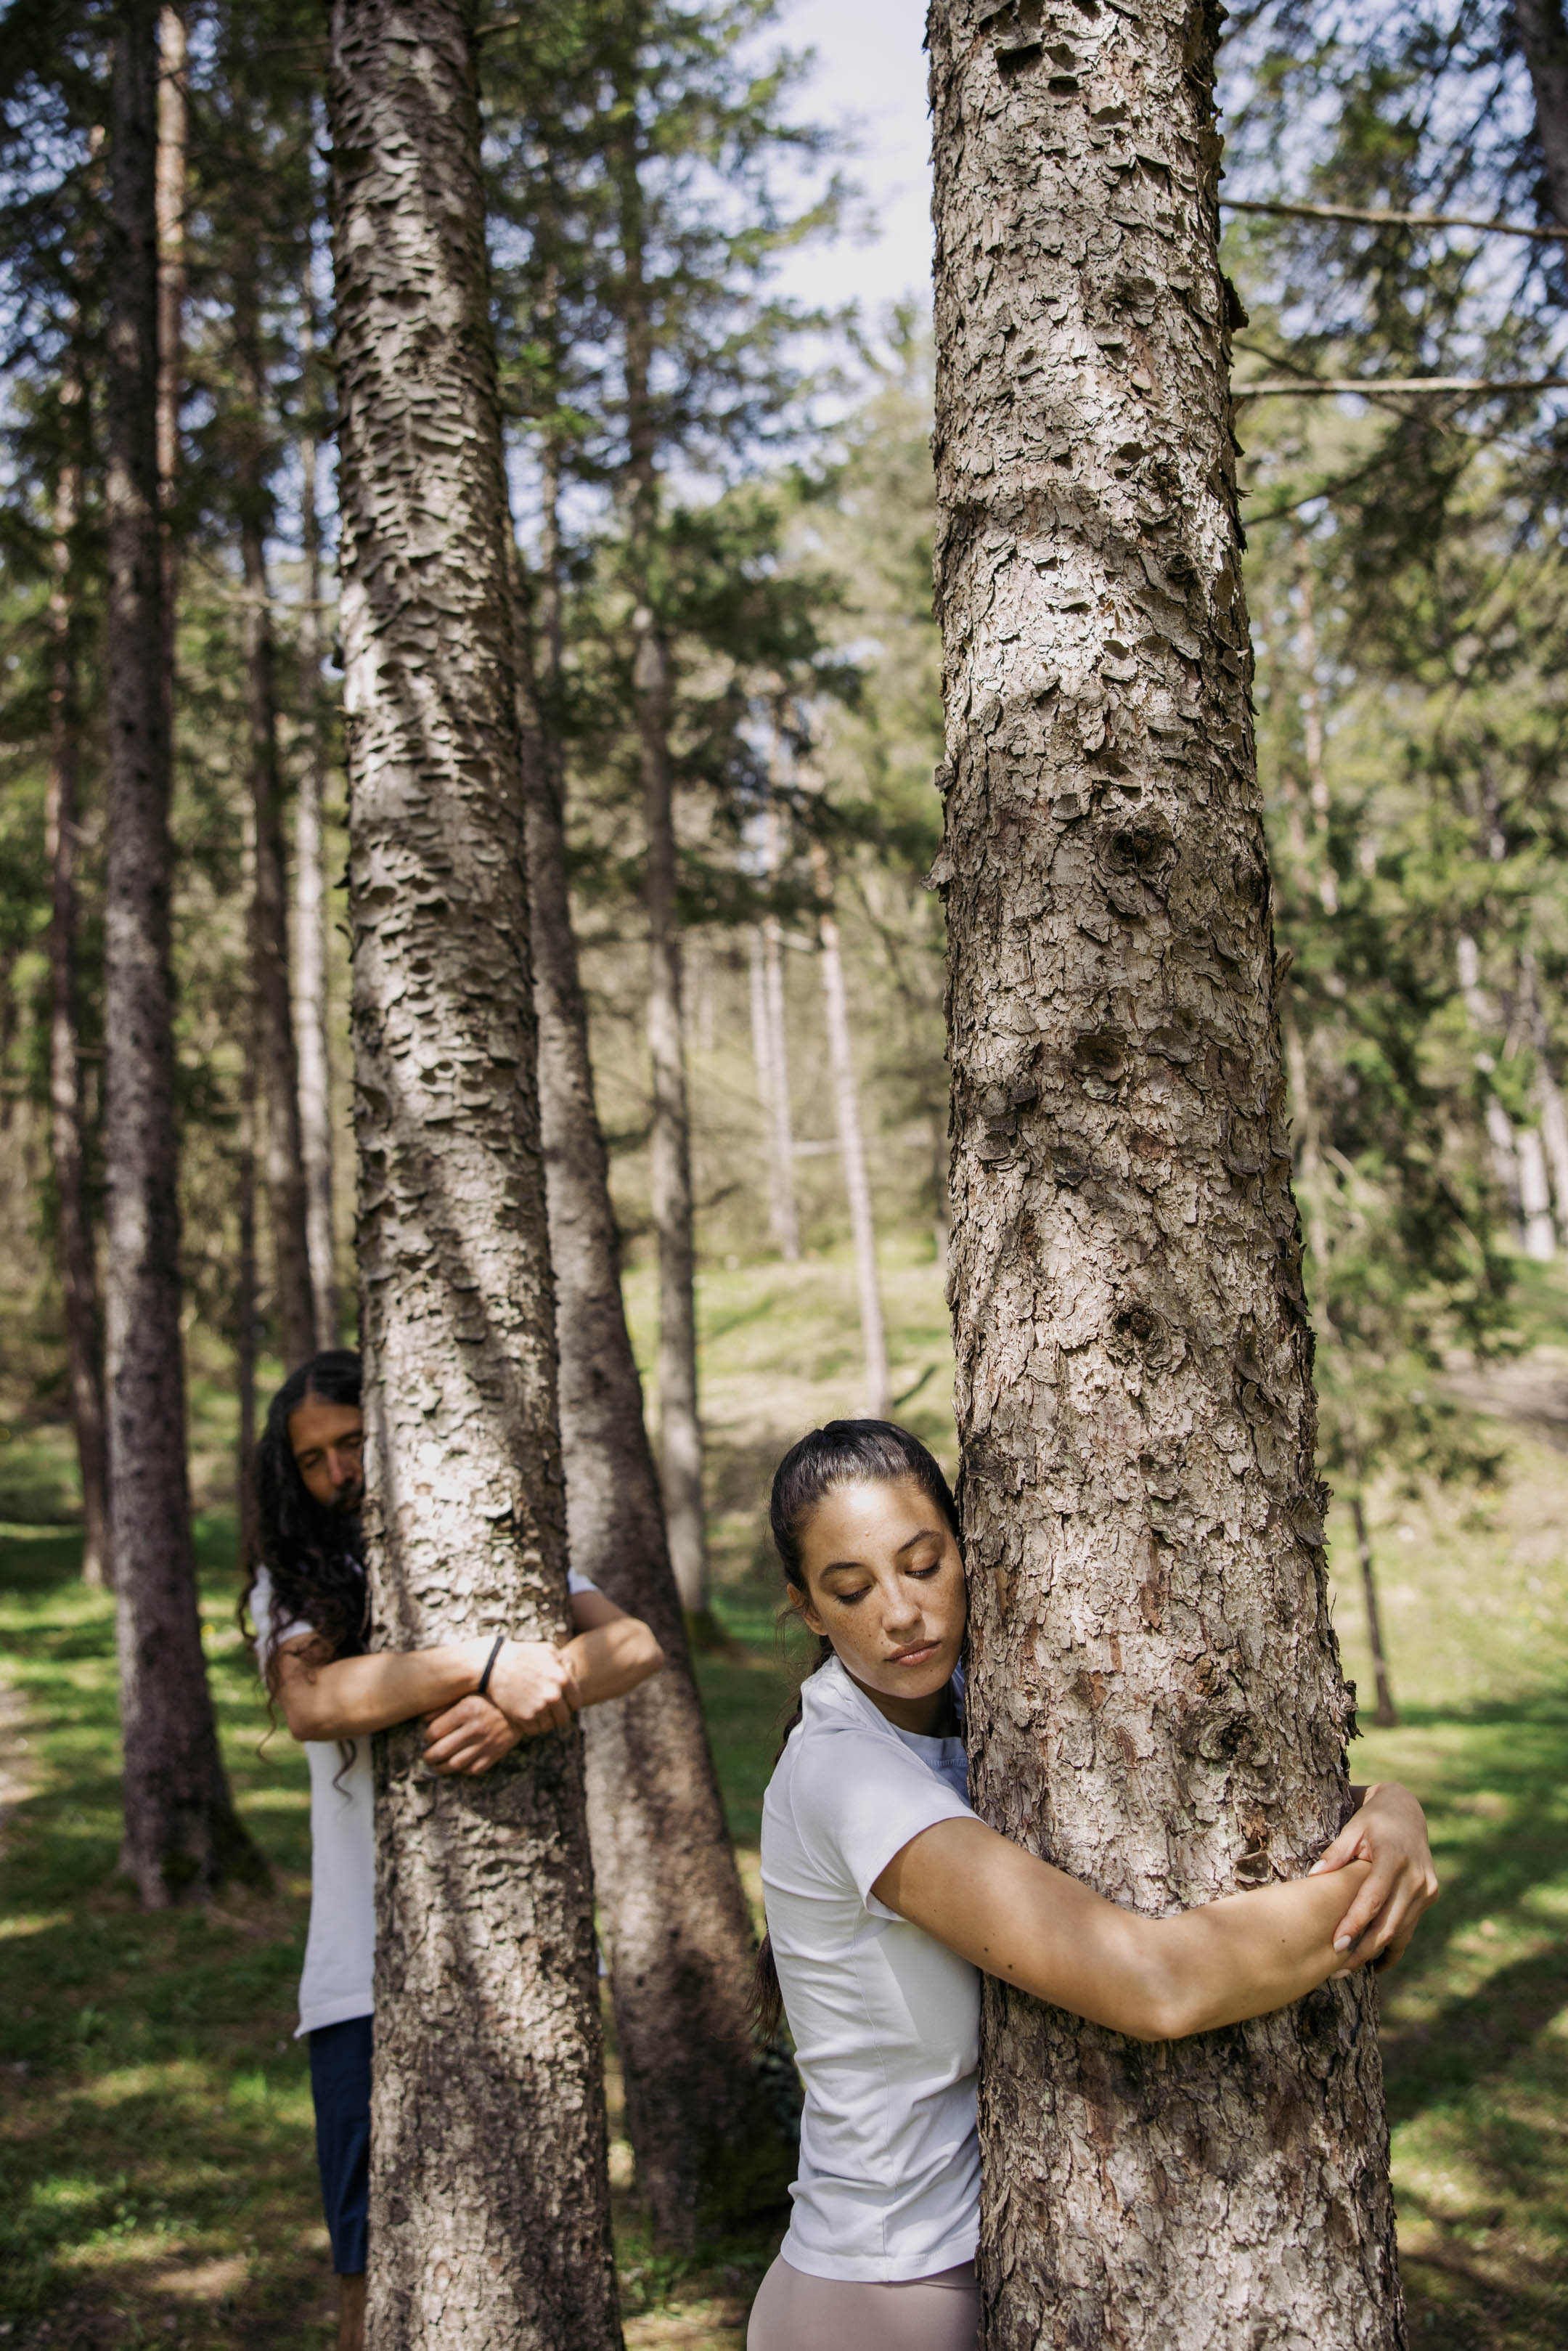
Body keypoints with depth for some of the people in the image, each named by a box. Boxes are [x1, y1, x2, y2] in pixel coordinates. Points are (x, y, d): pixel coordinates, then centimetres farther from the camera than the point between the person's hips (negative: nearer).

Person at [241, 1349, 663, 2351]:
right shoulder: (294, 1590, 5)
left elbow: (636, 1645, -10)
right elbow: (312, 1704, -18)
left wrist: (521, 1707, -30)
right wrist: (484, 1665, -31)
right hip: (372, 1974, -1)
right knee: (379, 2263, 0)